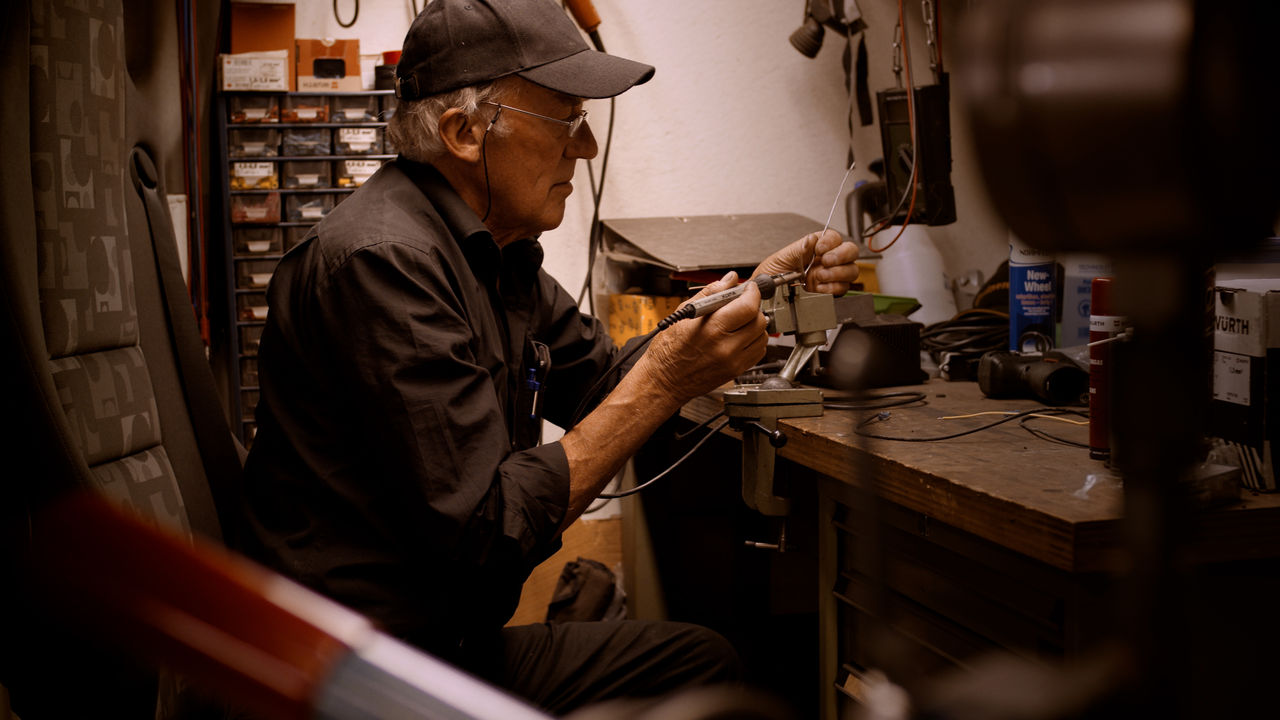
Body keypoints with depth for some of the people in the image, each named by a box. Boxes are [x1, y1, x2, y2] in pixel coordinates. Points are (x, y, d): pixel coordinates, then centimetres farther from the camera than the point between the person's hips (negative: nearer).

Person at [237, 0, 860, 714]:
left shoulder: (497, 249, 8)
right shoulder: (384, 261, -24)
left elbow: (603, 382, 17)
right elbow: (490, 529, -25)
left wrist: (754, 296, 5)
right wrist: (664, 383, -24)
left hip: (462, 641, 9)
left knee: (708, 659, 10)